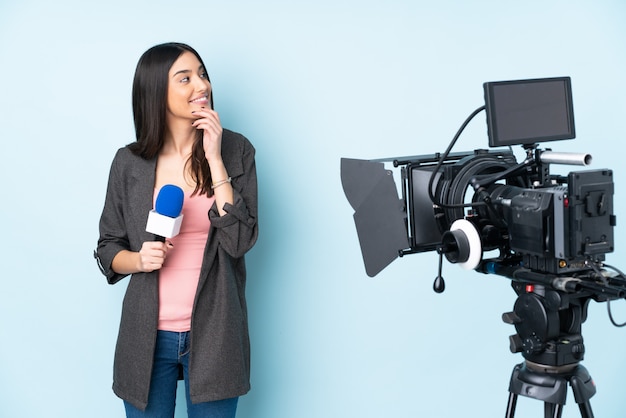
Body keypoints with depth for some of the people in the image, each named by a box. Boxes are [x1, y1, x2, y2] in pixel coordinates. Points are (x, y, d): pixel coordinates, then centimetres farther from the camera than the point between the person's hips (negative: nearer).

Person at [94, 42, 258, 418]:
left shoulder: (235, 150, -3)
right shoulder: (129, 163, 0)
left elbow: (240, 241, -12)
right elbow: (107, 249, 8)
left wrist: (215, 159, -15)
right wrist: (139, 260, -14)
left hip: (213, 334, -1)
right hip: (147, 334, 1)